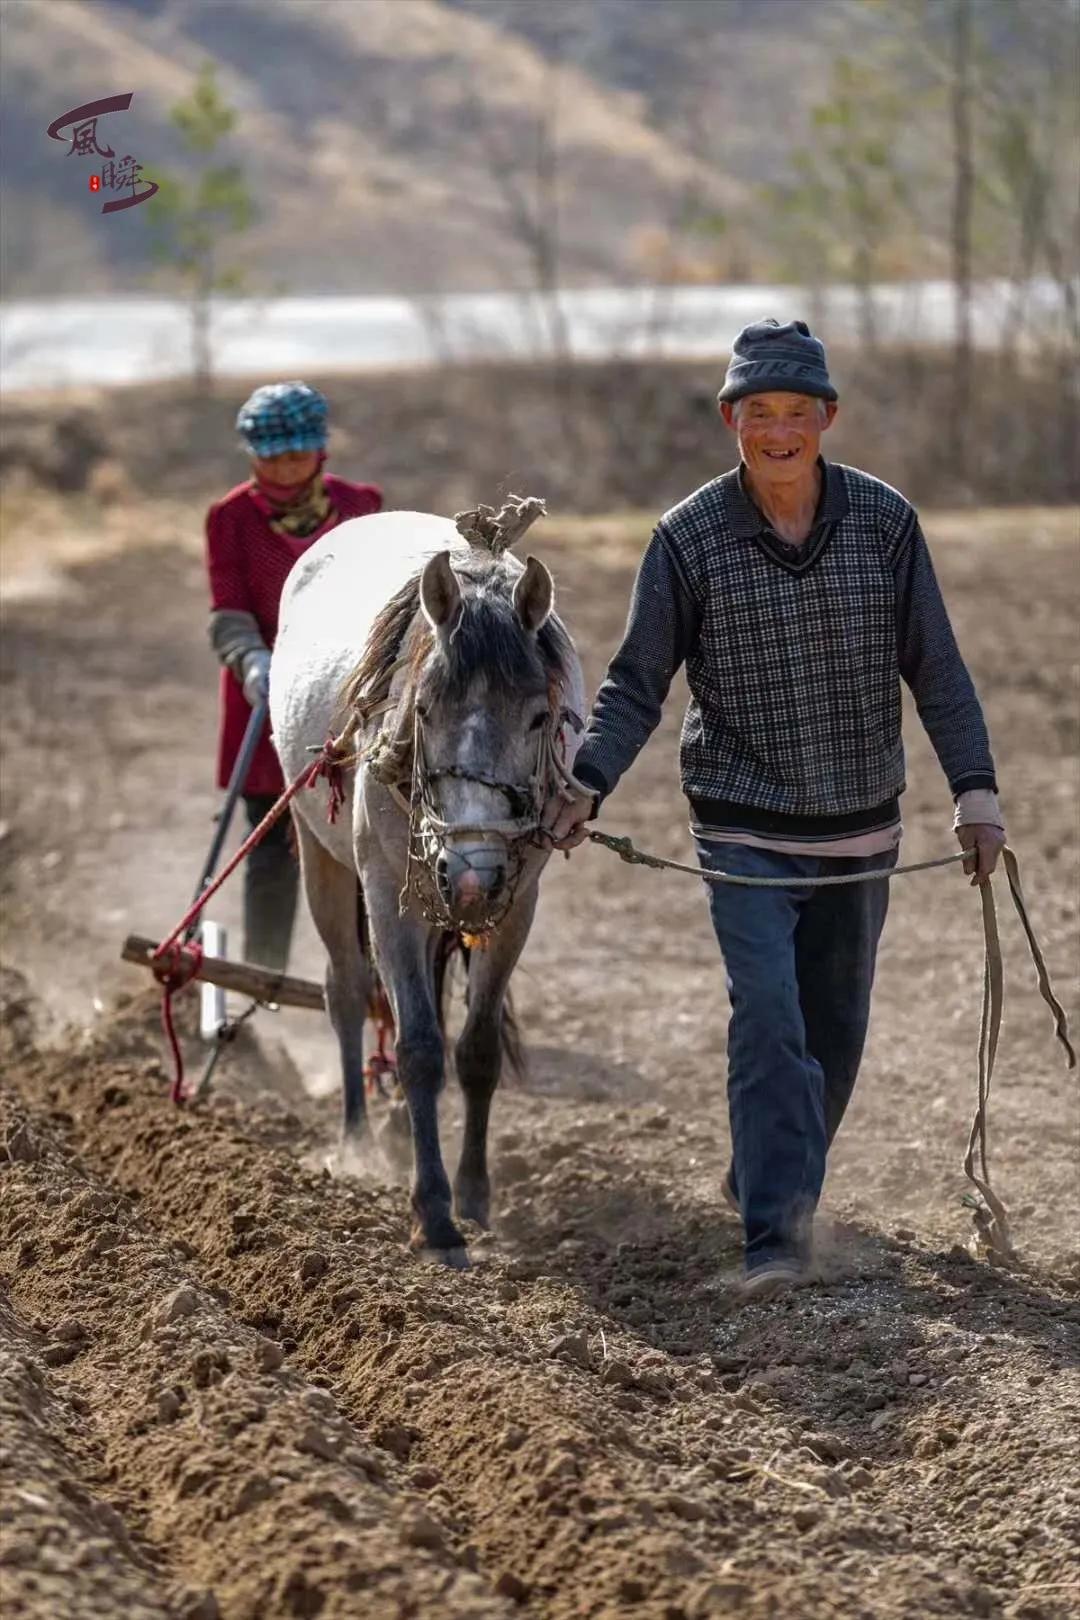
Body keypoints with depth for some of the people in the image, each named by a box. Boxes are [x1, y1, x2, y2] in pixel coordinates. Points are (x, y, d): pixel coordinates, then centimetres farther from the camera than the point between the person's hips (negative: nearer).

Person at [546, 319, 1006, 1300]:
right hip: (745, 835, -3)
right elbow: (638, 682, -4)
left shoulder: (886, 522, -4)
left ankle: (765, 1178, 37)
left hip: (860, 835, 3)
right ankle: (778, 1234, -20)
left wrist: (974, 789, -7)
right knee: (769, 1016, -17)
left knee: (835, 1032, 14)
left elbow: (936, 668, 1)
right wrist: (588, 785, -17)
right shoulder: (690, 537, -8)